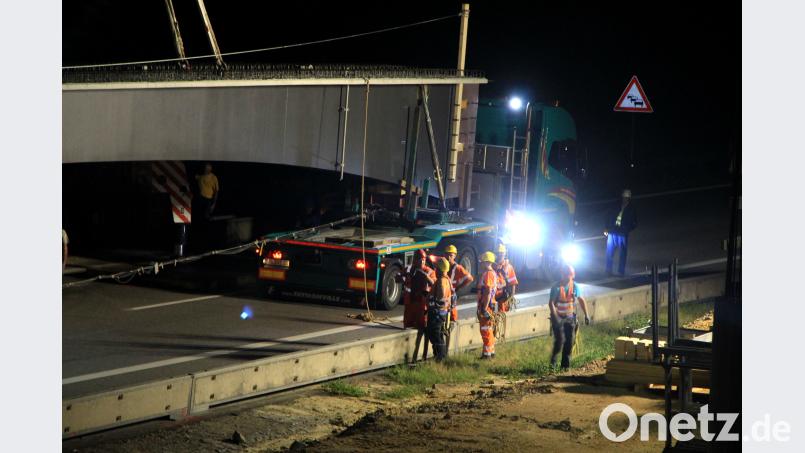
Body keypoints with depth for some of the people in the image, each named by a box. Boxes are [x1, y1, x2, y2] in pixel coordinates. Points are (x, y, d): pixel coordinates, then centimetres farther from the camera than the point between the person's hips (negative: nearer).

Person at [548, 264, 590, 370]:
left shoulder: (574, 286, 0)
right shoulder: (557, 287, -13)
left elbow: (581, 300, 11)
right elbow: (551, 302, -17)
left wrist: (586, 315, 7)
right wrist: (555, 317, -27)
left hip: (570, 317, 4)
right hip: (558, 317, -4)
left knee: (570, 341, 0)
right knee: (560, 339, -15)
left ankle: (565, 364, 10)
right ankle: (553, 360, 5)